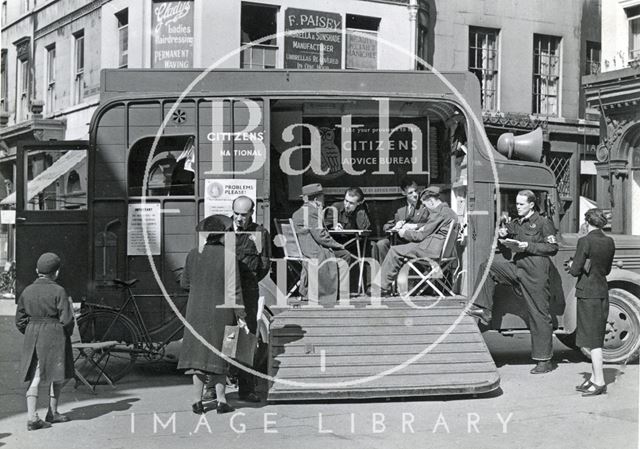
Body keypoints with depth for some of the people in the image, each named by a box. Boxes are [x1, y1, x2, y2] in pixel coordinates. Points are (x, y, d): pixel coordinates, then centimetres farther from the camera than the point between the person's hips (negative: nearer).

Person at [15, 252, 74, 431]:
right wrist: (67, 334, 4)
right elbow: (67, 319, -14)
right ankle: (52, 413, 23)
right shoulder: (58, 291, -12)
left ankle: (32, 417, -6)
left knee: (34, 377, 4)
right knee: (58, 375, 13)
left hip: (32, 336, 4)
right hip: (55, 336, -4)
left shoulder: (27, 291, 4)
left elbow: (20, 321, 7)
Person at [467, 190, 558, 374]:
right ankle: (483, 309, -2)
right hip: (517, 268, 7)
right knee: (487, 266, -4)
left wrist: (528, 246, -17)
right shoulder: (515, 223, 16)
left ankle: (545, 360, 2)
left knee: (539, 314, -4)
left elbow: (553, 248, -9)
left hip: (536, 273, -7)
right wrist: (501, 235, 1)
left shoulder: (543, 223, -4)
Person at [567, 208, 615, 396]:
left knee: (592, 339, -3)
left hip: (588, 294, -7)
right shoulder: (609, 242, 6)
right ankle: (594, 378, 21)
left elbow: (575, 271, -13)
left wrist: (571, 266, 8)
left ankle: (599, 382, -2)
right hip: (603, 291, 7)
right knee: (596, 337, 15)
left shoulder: (585, 241, -15)